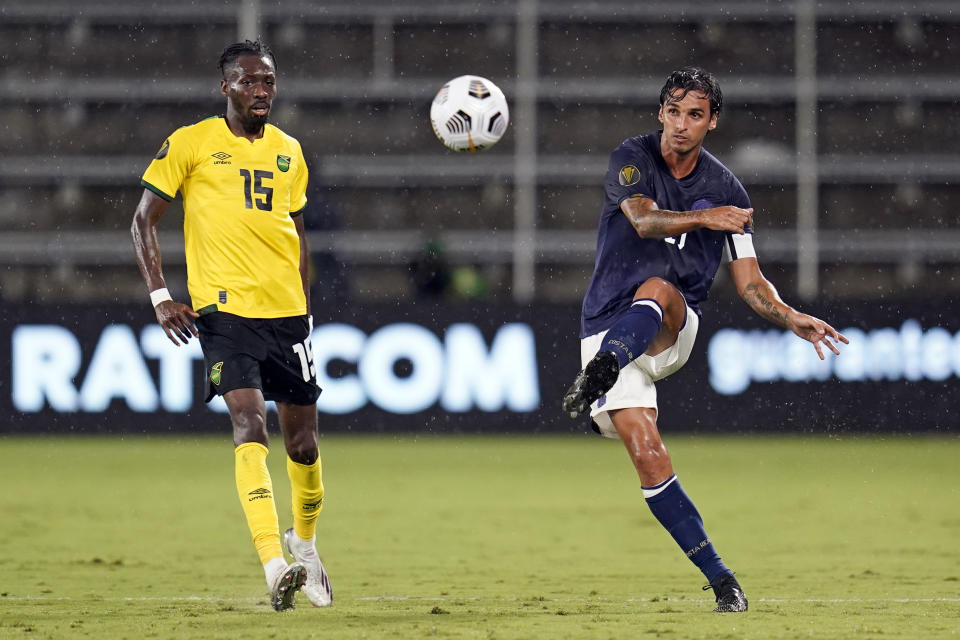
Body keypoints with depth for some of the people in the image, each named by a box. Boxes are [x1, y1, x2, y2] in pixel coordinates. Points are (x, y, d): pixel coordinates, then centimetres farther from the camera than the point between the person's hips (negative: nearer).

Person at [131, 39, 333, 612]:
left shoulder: (288, 151, 14)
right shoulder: (191, 144, 0)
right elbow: (144, 221, 3)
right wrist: (161, 296, -7)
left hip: (287, 311, 5)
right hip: (224, 307, -5)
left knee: (303, 440, 8)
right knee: (251, 426, -20)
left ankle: (304, 541, 35)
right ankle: (275, 566, -28)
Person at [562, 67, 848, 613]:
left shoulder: (725, 189, 5)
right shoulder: (632, 158, -2)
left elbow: (749, 280, 7)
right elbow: (644, 219, -21)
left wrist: (794, 319, -11)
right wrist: (705, 218, -38)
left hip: (672, 334, 1)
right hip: (608, 328, -1)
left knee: (658, 289, -35)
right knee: (648, 456, -14)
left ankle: (598, 375, -62)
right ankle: (721, 581, -9)